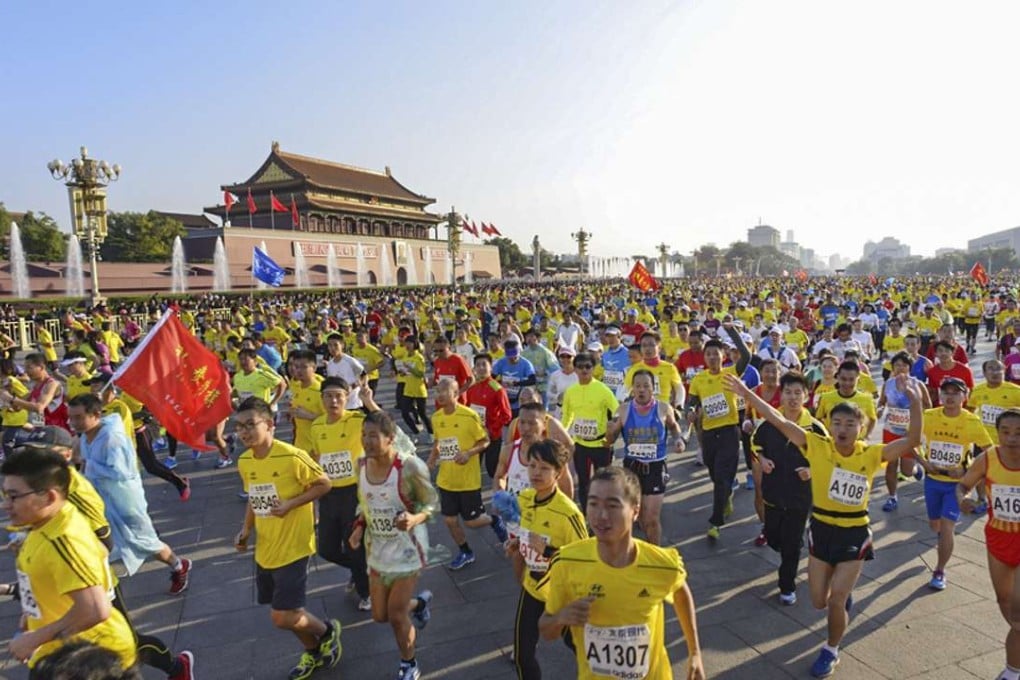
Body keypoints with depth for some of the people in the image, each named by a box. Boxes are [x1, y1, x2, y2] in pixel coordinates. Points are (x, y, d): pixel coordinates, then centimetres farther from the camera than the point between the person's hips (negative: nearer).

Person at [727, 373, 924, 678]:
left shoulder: (872, 454, -11)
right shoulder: (817, 445, -13)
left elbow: (912, 441, -22)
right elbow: (780, 421, -19)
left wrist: (915, 402, -33)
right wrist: (747, 394, -27)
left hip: (855, 533, -1)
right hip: (821, 528, 2)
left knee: (836, 600, 1)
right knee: (819, 600, 11)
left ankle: (831, 650, 30)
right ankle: (845, 594, 49)